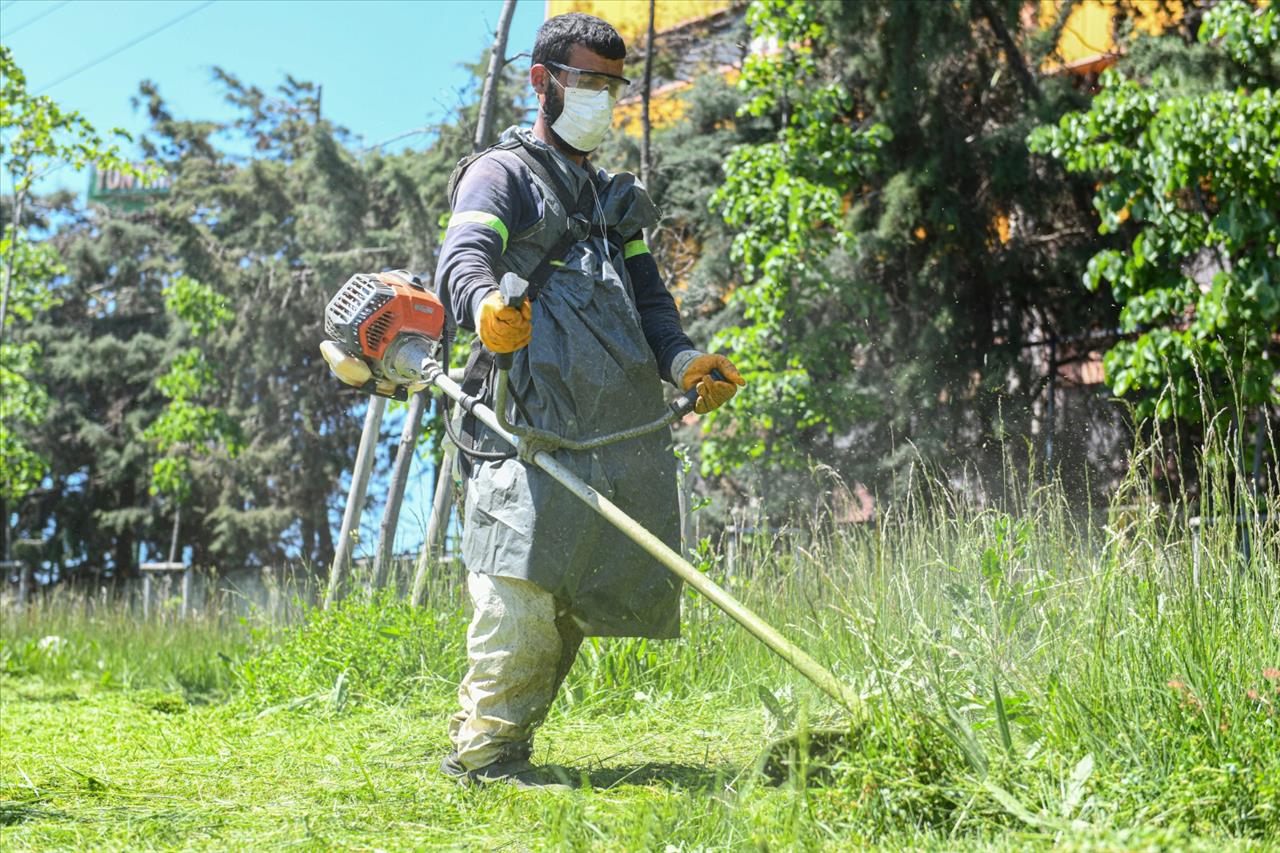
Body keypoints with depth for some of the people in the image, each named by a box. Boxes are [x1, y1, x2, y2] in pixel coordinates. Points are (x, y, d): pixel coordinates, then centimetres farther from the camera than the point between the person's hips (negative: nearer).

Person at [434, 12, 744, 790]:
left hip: (619, 432, 8)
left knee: (577, 596, 7)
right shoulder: (503, 175, 4)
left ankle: (489, 743, 17)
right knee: (524, 583, -14)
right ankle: (487, 749, -4)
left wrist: (681, 359, 3)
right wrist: (485, 304, -38)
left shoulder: (614, 198, 29)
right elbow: (463, 258, -14)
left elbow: (648, 300, 25)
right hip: (533, 424, -7)